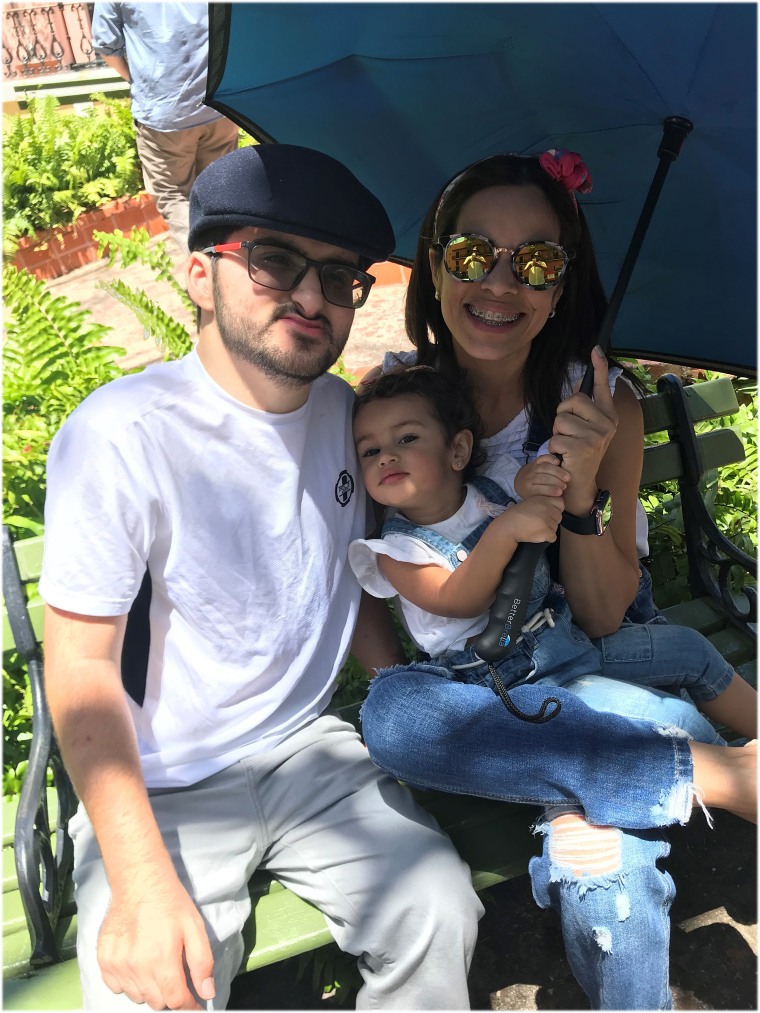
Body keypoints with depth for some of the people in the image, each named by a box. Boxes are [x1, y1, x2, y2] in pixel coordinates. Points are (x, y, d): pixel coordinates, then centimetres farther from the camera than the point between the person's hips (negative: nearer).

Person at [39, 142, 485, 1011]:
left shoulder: (345, 416, 2)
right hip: (158, 788, -4)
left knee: (439, 917, -15)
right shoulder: (121, 433, -18)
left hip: (309, 749, 4)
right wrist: (142, 882, -23)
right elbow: (83, 667, -17)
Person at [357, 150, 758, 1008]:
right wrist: (398, 685, -19)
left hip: (592, 663, -3)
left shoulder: (602, 403, -12)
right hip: (455, 673, 4)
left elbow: (602, 618, -12)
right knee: (389, 717, -34)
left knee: (605, 875, -34)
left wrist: (581, 488, -28)